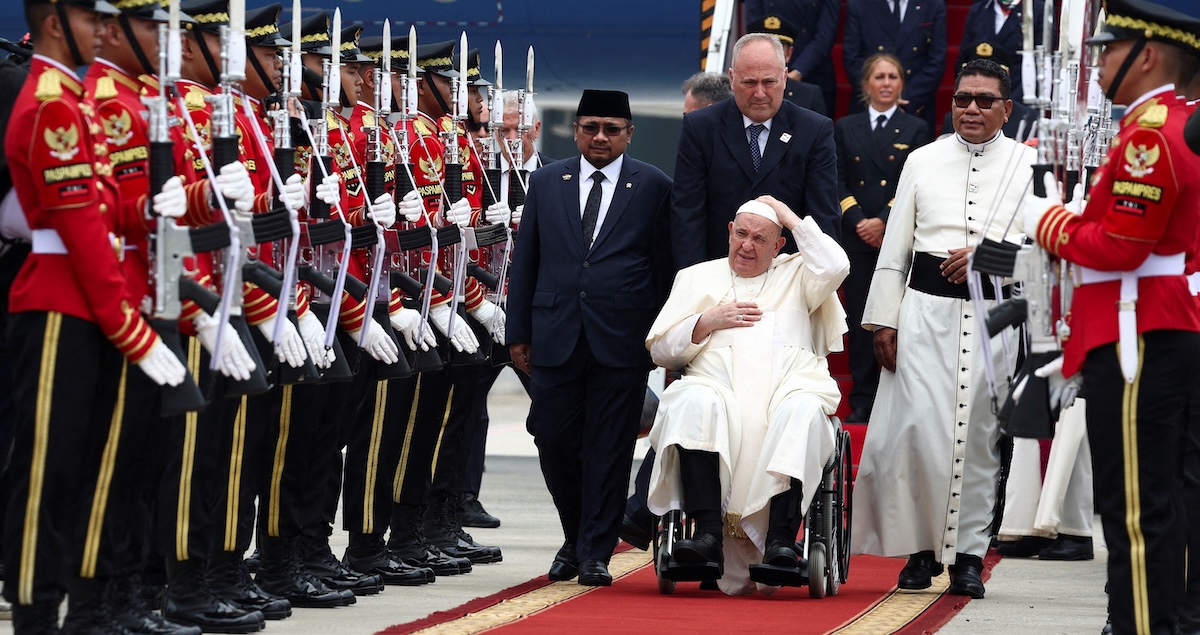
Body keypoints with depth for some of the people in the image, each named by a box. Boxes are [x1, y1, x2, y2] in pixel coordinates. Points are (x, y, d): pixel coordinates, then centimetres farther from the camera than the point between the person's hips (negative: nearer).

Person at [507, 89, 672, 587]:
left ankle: (595, 553, 5)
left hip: (621, 340, -2)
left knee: (609, 448, -1)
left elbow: (665, 266, 4)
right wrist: (518, 333, 6)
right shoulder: (546, 183, 10)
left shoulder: (653, 187, 3)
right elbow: (525, 261, 11)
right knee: (554, 441, 4)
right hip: (555, 336, 2)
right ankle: (575, 538, 25)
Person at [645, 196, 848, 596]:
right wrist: (709, 321, 4)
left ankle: (780, 543, -47)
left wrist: (790, 217, 11)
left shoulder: (796, 274, 26)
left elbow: (835, 266, 2)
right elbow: (659, 349, 20)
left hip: (788, 386, 0)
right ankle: (708, 536, -46)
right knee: (695, 403, -36)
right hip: (718, 386, 1)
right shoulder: (697, 278, 27)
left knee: (803, 411, -37)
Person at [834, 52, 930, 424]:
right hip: (857, 237, 2)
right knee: (859, 319, 0)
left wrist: (884, 221, -13)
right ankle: (862, 402, 4)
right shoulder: (846, 128, 13)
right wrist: (858, 221, -8)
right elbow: (838, 182, 7)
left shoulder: (915, 130, 7)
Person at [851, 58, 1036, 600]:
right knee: (918, 427, -8)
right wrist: (883, 320, 5)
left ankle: (968, 554, 7)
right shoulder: (923, 161, 12)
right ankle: (920, 549, 4)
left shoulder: (1027, 164, 8)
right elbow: (894, 247, 12)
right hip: (926, 306, 1)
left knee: (978, 433, 0)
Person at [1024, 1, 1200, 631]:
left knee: (1134, 510, -9)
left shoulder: (1148, 134, -16)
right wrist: (1075, 221, 10)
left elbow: (1120, 248, -19)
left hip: (1136, 342, -11)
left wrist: (1051, 225, -5)